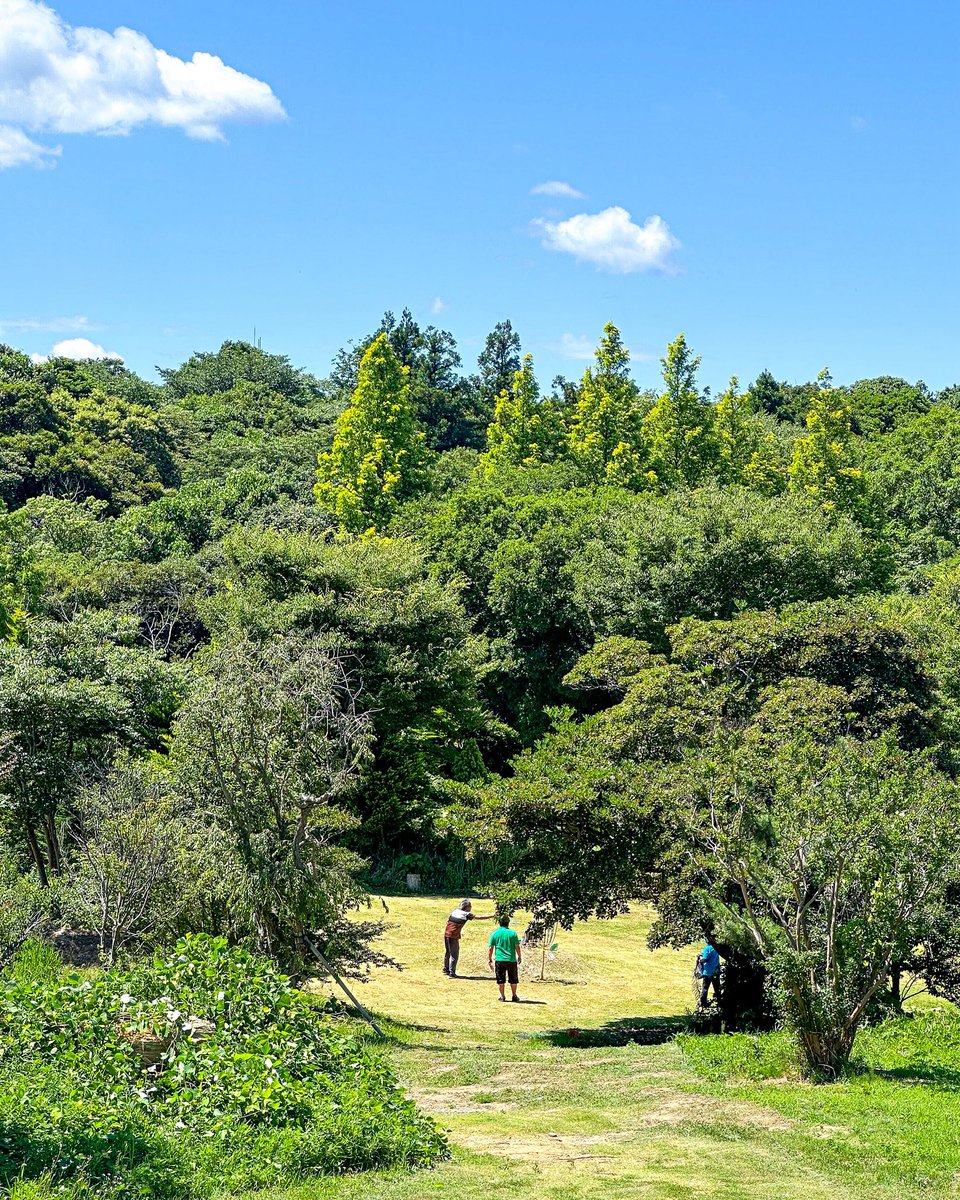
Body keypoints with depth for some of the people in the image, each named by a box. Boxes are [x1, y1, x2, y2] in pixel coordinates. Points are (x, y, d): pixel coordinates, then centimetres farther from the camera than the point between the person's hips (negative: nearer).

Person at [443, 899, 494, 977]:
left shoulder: (455, 911, 12)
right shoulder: (467, 914, -5)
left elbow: (448, 921, 18)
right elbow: (479, 918, -4)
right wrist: (492, 916, 0)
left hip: (446, 934, 6)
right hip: (454, 936, -6)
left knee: (447, 952, 20)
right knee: (454, 955, 1)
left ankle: (446, 969, 30)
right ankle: (452, 973, -1)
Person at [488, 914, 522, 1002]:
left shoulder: (494, 933, 1)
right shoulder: (512, 933, -2)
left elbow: (491, 948, 0)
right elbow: (517, 947, -3)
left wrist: (490, 960, 7)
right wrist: (519, 957, 11)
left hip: (499, 960, 0)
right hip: (511, 959, 0)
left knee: (500, 980, 10)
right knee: (513, 980, 14)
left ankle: (502, 996, 13)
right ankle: (514, 996, 18)